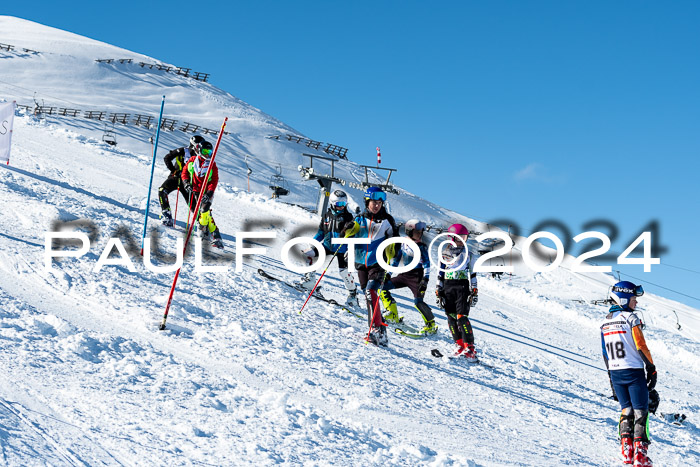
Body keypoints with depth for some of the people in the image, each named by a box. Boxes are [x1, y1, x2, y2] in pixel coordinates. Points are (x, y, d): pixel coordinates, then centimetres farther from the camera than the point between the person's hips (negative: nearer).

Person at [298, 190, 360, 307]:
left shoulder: (348, 217, -4)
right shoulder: (327, 216, 7)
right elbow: (320, 232, 17)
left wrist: (349, 250, -19)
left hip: (341, 248, -5)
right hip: (327, 245, 5)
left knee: (344, 270, -16)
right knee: (308, 254, -8)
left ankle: (353, 294, 3)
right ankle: (310, 279, 5)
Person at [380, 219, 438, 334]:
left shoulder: (422, 246, -5)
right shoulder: (403, 244, 7)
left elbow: (426, 264, -9)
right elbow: (396, 259, 15)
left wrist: (425, 279, -21)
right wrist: (388, 273, 10)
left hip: (416, 276, -6)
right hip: (404, 275, 6)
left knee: (418, 301, -19)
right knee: (382, 287, 1)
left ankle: (431, 325, -6)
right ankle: (393, 315, 3)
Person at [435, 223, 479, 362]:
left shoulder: (467, 252, 8)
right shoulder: (445, 252, 9)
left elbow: (472, 273, 10)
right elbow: (440, 272, 11)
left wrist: (474, 291, 4)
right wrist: (438, 292, 6)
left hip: (463, 287, -2)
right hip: (448, 287, 2)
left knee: (462, 317, -14)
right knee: (451, 317, -1)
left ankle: (470, 348, -14)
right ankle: (460, 345, 9)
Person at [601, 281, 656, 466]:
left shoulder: (605, 322, 10)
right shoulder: (631, 318, -12)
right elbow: (641, 347, -16)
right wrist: (651, 369, -9)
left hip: (615, 373, 6)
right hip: (634, 372, -6)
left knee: (626, 410, 16)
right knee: (640, 411, -1)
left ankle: (626, 451, 7)